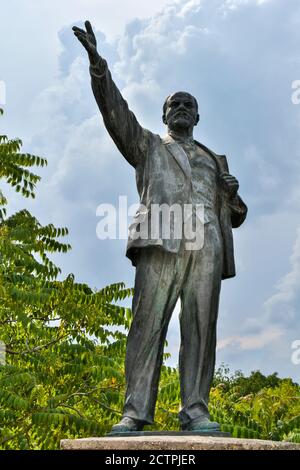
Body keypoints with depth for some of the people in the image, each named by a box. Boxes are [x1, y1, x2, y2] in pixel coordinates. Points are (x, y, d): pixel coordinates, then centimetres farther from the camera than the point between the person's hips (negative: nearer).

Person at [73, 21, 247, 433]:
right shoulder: (148, 146, 26)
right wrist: (97, 62, -4)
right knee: (148, 326, -11)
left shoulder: (214, 161, 32)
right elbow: (116, 112, 9)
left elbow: (235, 217, 29)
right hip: (162, 242, -3)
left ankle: (195, 411, -7)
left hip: (207, 246, 3)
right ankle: (136, 412, -14)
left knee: (200, 329, -7)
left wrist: (233, 194, 6)